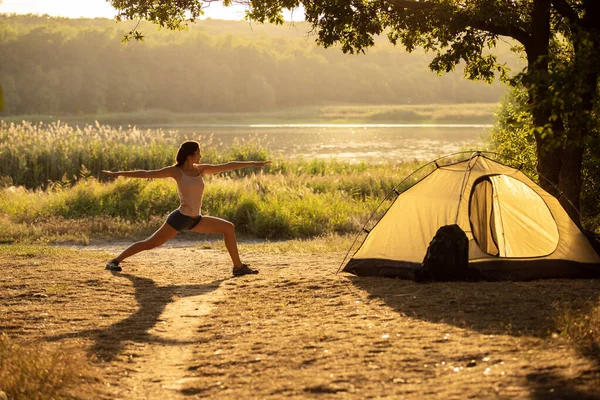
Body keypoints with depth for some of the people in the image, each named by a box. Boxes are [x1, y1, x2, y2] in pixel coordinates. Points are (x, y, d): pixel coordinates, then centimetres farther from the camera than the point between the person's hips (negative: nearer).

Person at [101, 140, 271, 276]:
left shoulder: (201, 169, 8)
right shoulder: (176, 171, -6)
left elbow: (228, 166, 10)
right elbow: (146, 173, -6)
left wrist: (252, 163, 11)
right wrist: (119, 173, -8)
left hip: (195, 220, 6)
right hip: (180, 218, -6)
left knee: (228, 227, 3)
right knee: (151, 243, -7)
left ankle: (238, 267, 7)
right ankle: (115, 261, 3)